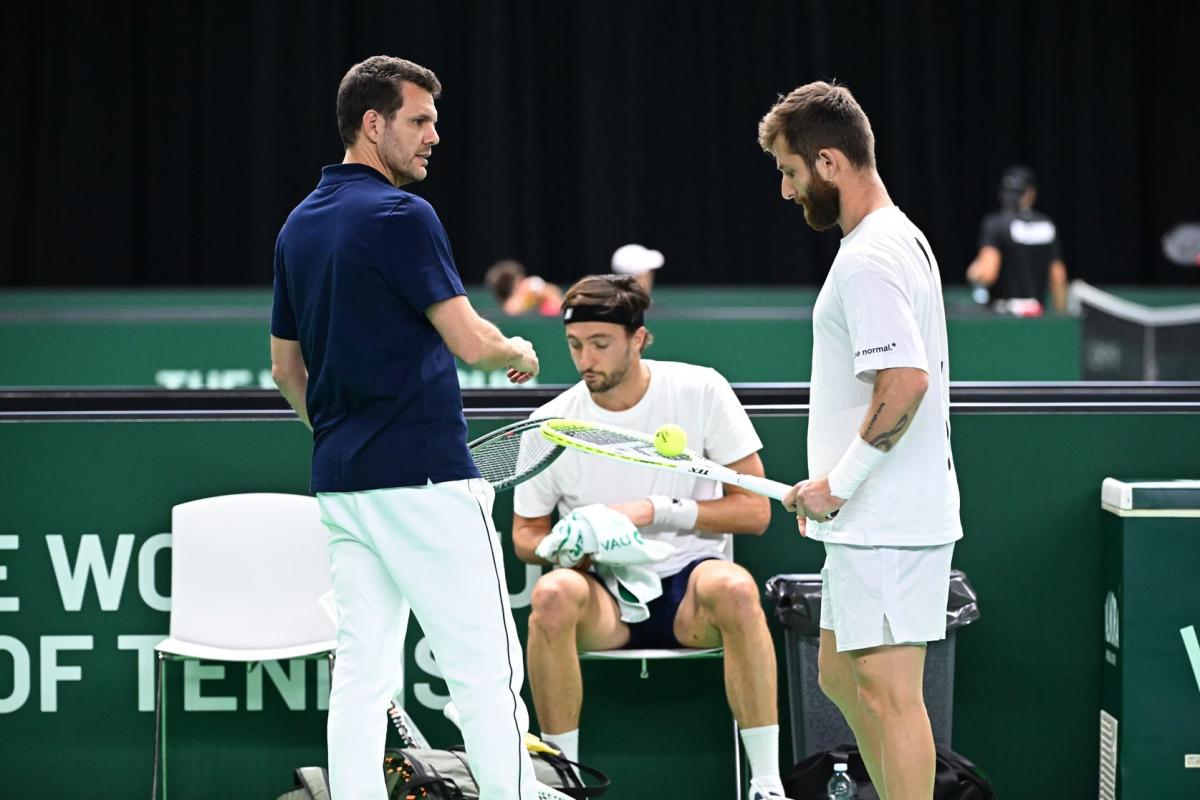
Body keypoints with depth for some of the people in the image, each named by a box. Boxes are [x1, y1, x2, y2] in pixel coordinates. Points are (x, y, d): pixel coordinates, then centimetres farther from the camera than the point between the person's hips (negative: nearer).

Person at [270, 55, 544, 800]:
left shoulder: (300, 226, 14)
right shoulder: (401, 215, -12)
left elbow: (286, 365, 21)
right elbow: (470, 342, -16)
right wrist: (521, 353, 5)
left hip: (342, 481, 8)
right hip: (425, 478, -8)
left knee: (362, 676, 6)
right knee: (487, 672, -5)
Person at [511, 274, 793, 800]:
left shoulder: (700, 391, -4)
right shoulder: (550, 424, 0)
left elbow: (754, 510, -4)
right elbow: (526, 534, 10)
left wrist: (656, 511, -15)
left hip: (690, 585, -1)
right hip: (604, 597, 1)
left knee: (734, 586, -36)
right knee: (553, 593, -34)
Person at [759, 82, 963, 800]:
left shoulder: (869, 260, -17)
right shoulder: (902, 241, 16)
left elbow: (907, 380, -27)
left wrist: (838, 484, -17)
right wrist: (833, 486, 18)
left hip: (889, 524, -11)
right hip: (877, 518, 11)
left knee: (887, 690, -8)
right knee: (841, 674, 17)